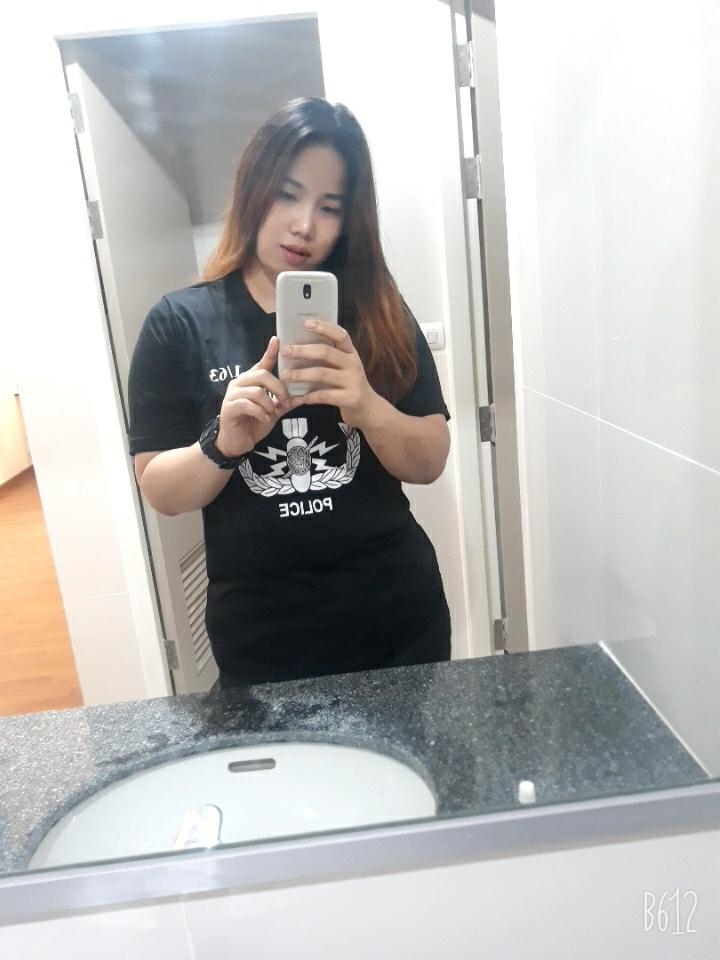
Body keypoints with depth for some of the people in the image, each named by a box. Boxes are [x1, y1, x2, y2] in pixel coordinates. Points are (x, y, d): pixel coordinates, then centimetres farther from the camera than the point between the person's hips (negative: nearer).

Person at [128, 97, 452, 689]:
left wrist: (367, 406, -25)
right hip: (261, 634, -1)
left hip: (397, 614, 2)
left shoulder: (377, 311, -2)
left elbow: (430, 463, -5)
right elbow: (160, 493, -5)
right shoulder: (181, 323, -5)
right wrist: (223, 444, -25)